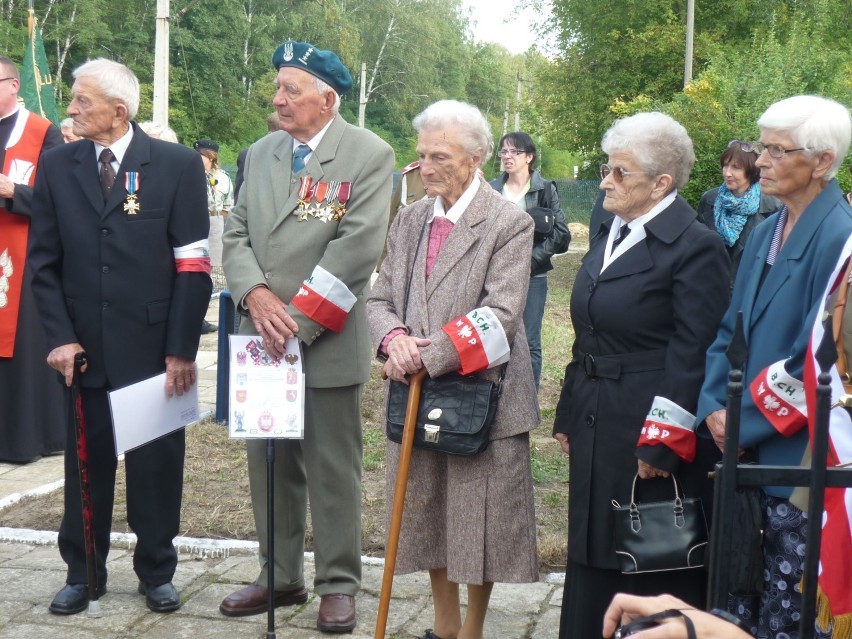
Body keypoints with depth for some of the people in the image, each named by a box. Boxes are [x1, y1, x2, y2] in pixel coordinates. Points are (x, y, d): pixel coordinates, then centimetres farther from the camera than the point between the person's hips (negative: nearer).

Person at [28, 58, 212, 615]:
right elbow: (44, 261, 6)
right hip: (84, 350, 2)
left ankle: (157, 572, 25)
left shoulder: (178, 165, -3)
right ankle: (83, 573, 26)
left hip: (155, 351, -2)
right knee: (86, 465, 11)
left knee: (157, 465, 9)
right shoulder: (57, 165, 6)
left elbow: (193, 265, -6)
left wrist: (181, 349, -10)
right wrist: (60, 336, -4)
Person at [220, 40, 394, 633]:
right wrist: (255, 295, -11)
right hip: (263, 338, 6)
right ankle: (280, 576, 28)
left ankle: (338, 584, 18)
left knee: (334, 469, 4)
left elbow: (358, 246, -15)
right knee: (269, 463, 13)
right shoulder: (261, 153, 12)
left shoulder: (370, 155, -6)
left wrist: (298, 318, -18)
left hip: (328, 341, -5)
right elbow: (237, 234, 9)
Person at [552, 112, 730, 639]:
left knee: (653, 569, 4)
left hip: (650, 439, -8)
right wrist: (569, 416, 16)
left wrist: (664, 442, -19)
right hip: (598, 431, 8)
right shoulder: (610, 234, 12)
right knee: (594, 551, 16)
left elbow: (694, 355, -18)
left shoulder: (695, 246, -15)